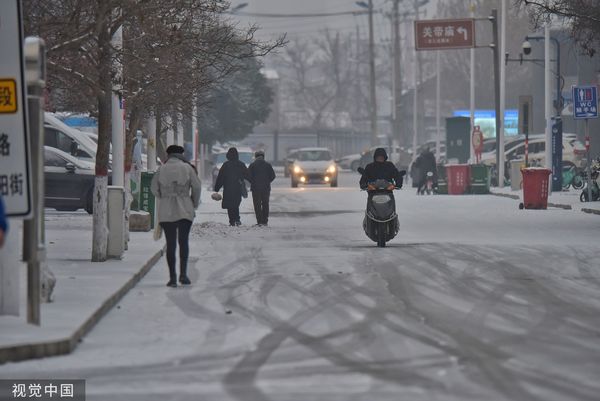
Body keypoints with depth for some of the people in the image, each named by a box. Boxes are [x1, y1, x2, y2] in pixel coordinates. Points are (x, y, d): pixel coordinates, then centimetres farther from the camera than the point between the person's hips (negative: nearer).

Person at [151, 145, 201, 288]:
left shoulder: (162, 169, 2)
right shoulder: (187, 167, 0)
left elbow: (154, 188, 6)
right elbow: (196, 186, -1)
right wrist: (194, 204, 13)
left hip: (166, 211, 1)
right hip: (185, 210, -1)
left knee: (170, 243, 5)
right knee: (183, 241, 6)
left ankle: (172, 277, 2)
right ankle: (183, 273, -8)